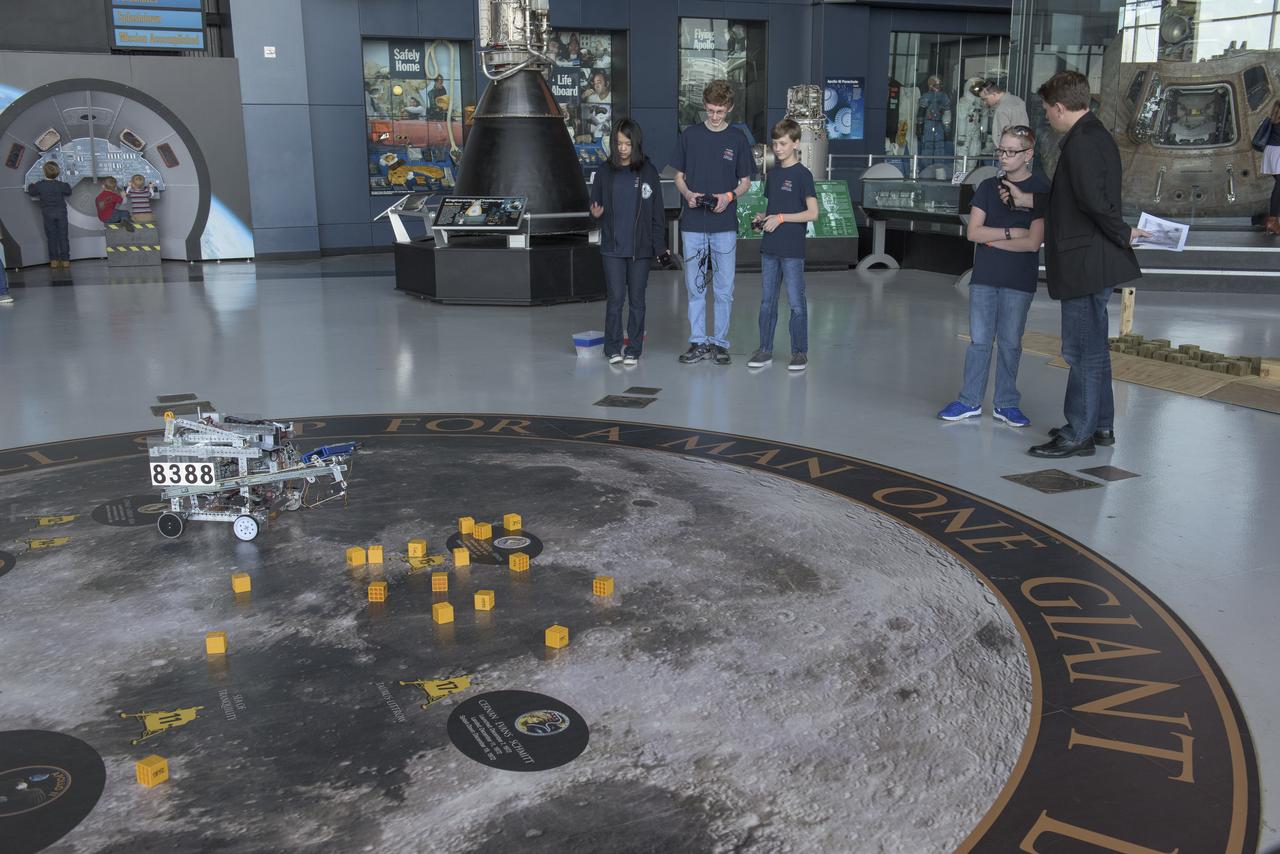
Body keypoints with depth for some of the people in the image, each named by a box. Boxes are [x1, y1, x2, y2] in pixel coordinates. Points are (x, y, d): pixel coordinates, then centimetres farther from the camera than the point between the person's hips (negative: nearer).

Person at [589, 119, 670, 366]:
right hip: (613, 247, 1)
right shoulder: (605, 171, 3)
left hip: (641, 248, -1)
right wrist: (595, 213, -13)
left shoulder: (648, 172, 0)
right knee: (615, 298, -1)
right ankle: (613, 348, 11)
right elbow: (596, 204, 12)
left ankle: (633, 349, 15)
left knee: (637, 299, 5)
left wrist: (660, 246, -2)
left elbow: (657, 212, 1)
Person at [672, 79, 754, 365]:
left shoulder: (738, 139, 2)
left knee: (724, 288, 4)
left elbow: (745, 181, 6)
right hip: (693, 224, 1)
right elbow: (679, 176, 9)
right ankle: (698, 342, 14)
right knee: (695, 286, 5)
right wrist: (688, 194, -12)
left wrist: (729, 196, -14)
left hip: (725, 225, -1)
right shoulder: (689, 135, 4)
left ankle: (720, 342, 14)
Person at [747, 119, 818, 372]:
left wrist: (781, 218, -16)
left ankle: (800, 352, 8)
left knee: (796, 303, 0)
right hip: (769, 247, 7)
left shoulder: (802, 174, -7)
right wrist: (763, 217, 2)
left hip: (792, 250, -7)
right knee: (767, 301, 10)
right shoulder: (773, 174, 13)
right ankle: (765, 350, 18)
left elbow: (812, 213, -12)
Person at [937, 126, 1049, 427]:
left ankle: (1006, 404, 16)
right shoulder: (988, 187, 6)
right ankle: (970, 401, 12)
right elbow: (973, 232, -3)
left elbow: (1032, 242, -14)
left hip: (1019, 281, -3)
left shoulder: (1042, 190, -5)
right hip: (984, 277, 3)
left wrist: (991, 238, -7)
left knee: (1010, 343, 6)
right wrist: (1010, 233, -12)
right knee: (979, 340, 5)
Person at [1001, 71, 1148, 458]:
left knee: (1083, 350, -3)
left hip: (1085, 262, -10)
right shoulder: (1097, 135, 15)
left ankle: (1078, 434, 6)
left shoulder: (1080, 142, -18)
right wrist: (1027, 199, 21)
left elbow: (1094, 200, -28)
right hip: (1094, 262, 10)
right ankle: (1101, 425, 29)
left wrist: (1121, 233, -14)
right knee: (1093, 347, 18)